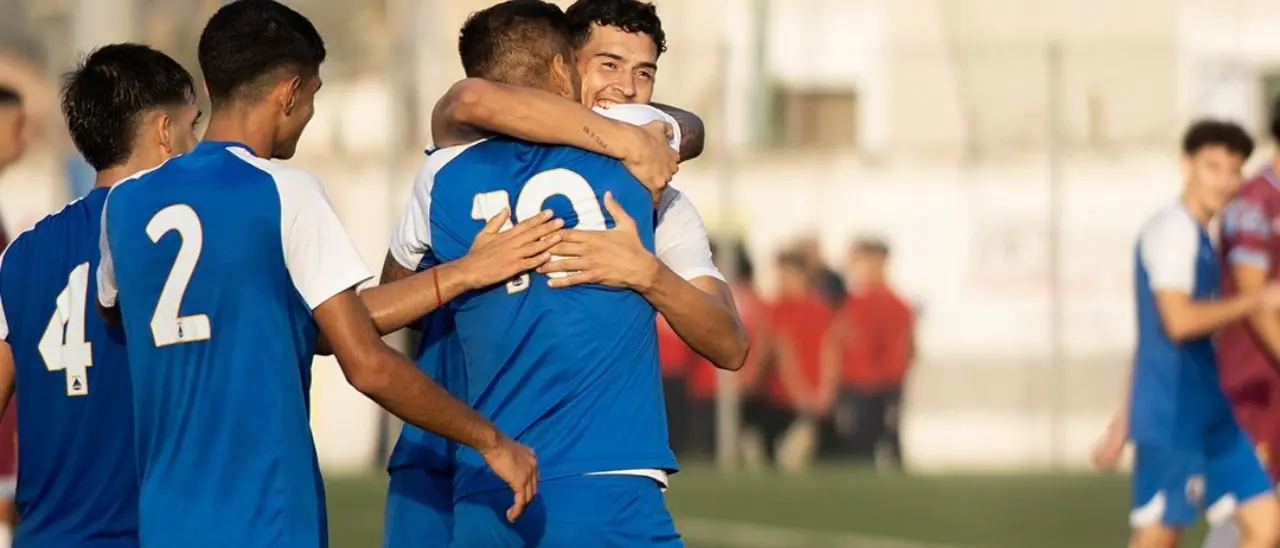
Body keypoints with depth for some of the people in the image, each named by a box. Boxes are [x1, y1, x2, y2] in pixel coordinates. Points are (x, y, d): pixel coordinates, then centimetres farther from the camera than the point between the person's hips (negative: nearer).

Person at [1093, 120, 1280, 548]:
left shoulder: (1197, 237, 18)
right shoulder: (1173, 227, -11)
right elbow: (1179, 321, -23)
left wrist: (1125, 421, 24)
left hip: (1211, 417, 9)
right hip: (1171, 420, -9)